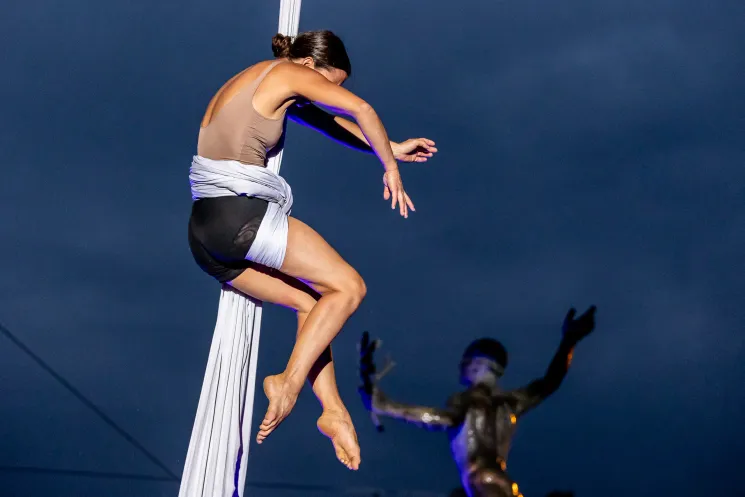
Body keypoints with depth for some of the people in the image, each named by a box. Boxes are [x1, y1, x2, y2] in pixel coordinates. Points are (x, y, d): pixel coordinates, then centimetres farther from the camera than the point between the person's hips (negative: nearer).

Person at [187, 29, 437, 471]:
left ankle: (334, 410, 7)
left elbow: (325, 119, 33)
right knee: (348, 287, -4)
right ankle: (288, 383, -12)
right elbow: (361, 110, -12)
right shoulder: (288, 73, 0)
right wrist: (390, 168, 2)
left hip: (204, 229, 9)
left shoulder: (254, 82, 27)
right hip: (240, 214, -9)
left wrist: (392, 149, 34)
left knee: (311, 302, 13)